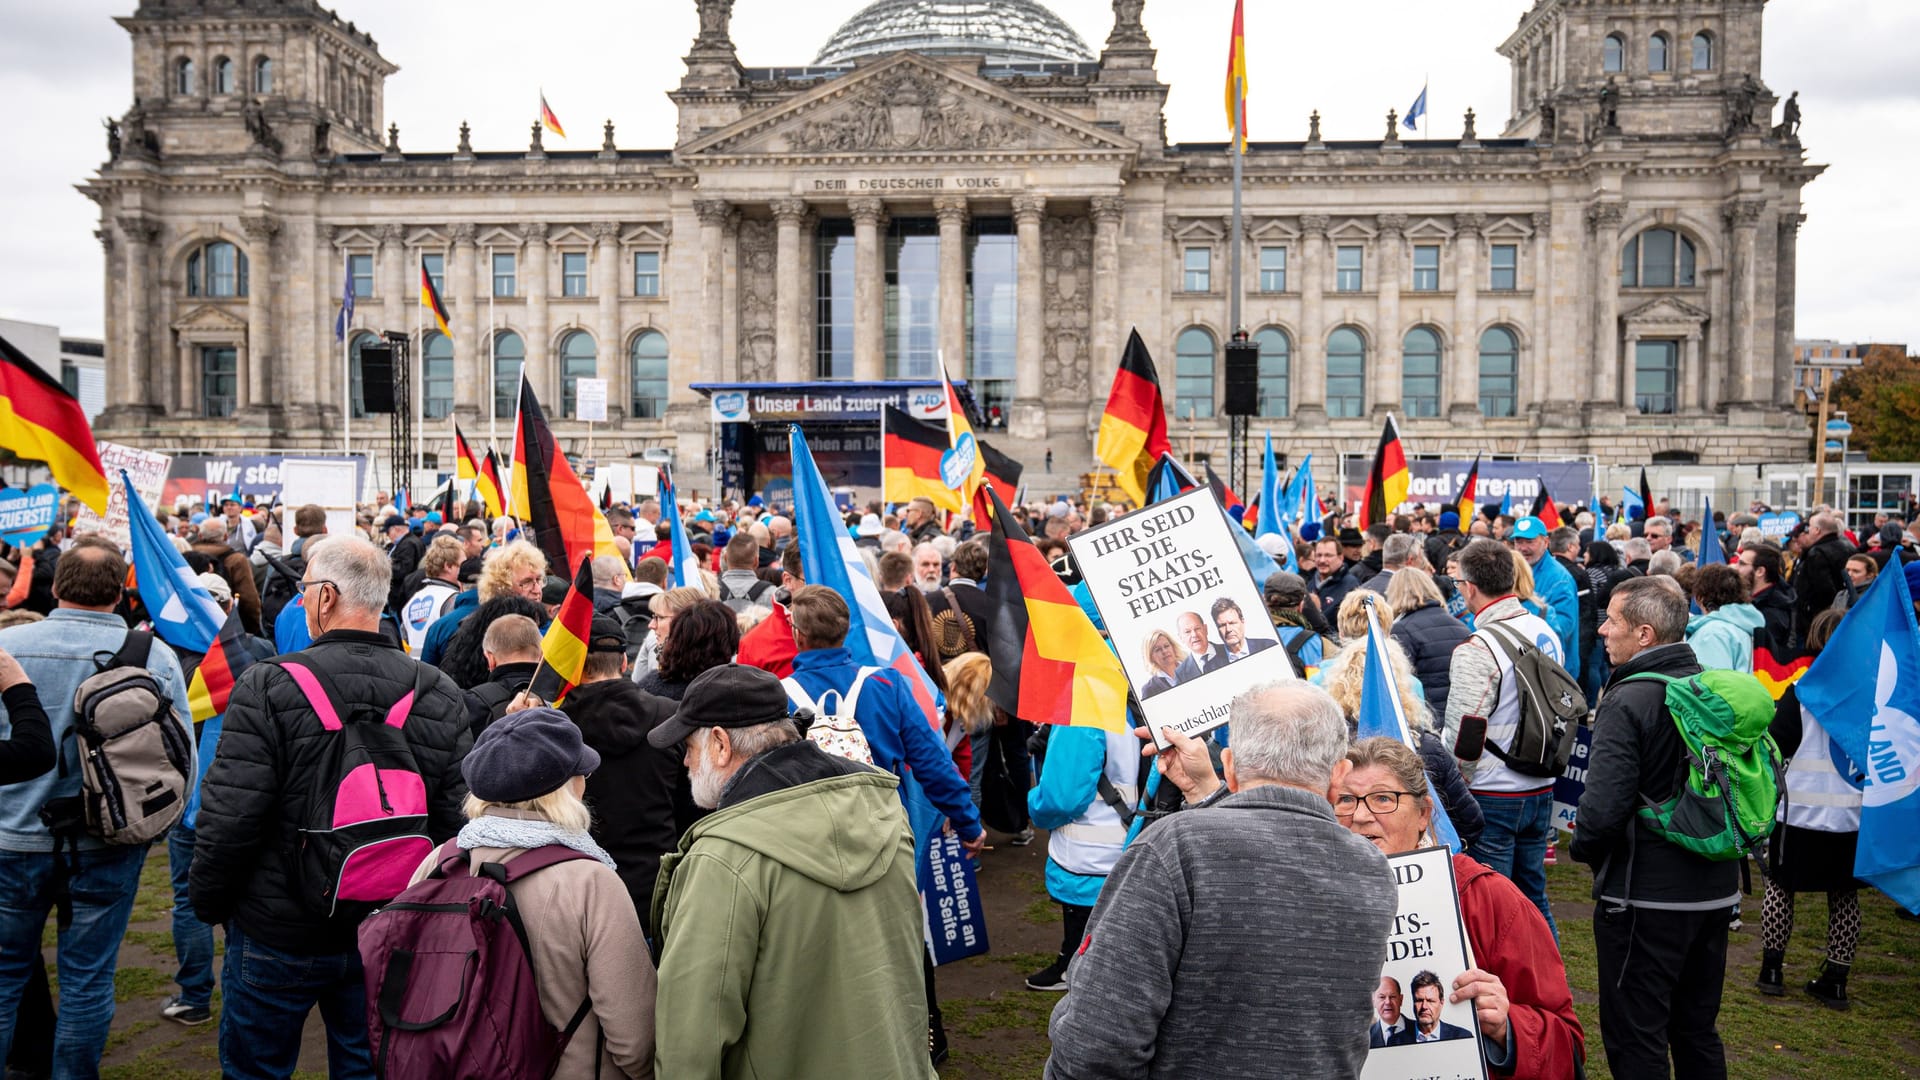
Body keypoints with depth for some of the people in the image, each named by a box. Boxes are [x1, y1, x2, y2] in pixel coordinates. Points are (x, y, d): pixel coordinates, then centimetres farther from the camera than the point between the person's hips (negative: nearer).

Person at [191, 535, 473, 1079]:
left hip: (278, 935, -3)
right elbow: (456, 820, -4)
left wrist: (208, 900, 2)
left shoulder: (268, 688, -19)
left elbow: (228, 820, -17)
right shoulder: (441, 696, -8)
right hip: (390, 937, 3)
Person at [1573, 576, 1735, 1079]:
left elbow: (1603, 806, -26)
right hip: (1716, 887, 8)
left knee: (1635, 1040, 5)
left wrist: (1583, 846, -5)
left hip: (1647, 893, -8)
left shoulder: (1627, 701, -20)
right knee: (1698, 1028, 22)